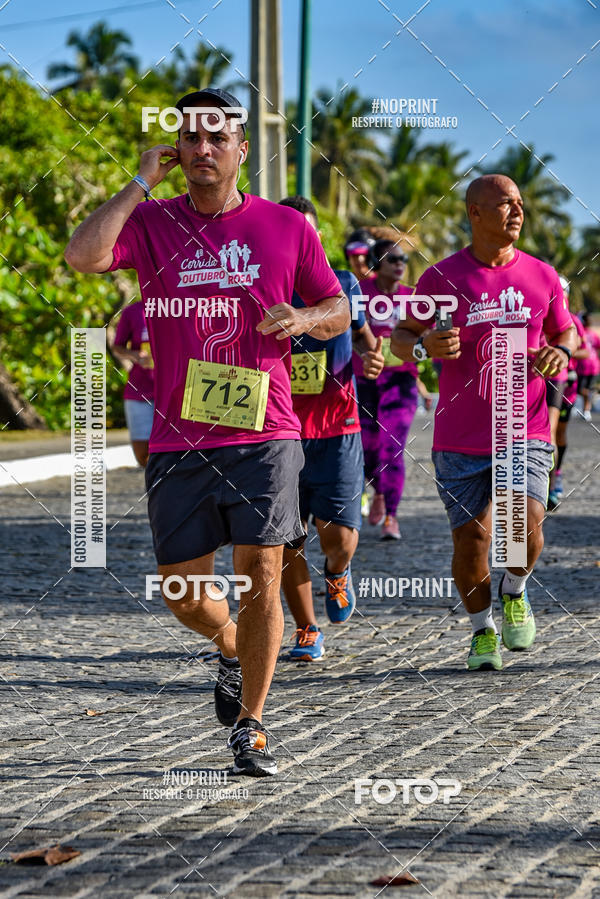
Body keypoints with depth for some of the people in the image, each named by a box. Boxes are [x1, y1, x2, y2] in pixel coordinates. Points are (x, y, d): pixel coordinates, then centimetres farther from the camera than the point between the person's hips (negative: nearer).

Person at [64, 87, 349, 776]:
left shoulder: (287, 227, 6)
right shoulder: (151, 222, 3)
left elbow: (338, 311, 15)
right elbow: (82, 255, -15)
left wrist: (303, 318, -8)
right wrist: (141, 182, -11)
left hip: (264, 434, -1)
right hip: (178, 442, 1)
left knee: (260, 577, -9)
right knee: (184, 594, 4)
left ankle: (249, 725, 5)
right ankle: (231, 649, 38)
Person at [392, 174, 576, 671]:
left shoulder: (542, 276, 6)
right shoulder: (441, 277, -1)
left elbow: (566, 332, 20)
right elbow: (400, 337, 7)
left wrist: (561, 352, -4)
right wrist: (424, 346, -16)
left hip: (525, 433, 1)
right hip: (460, 439, -1)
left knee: (526, 526, -17)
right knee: (471, 540, 0)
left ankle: (514, 592, 15)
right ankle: (482, 628, 23)